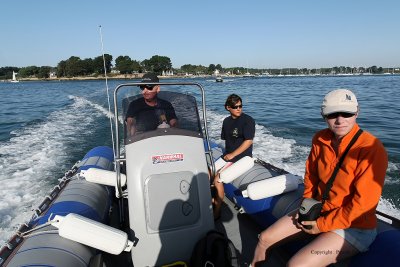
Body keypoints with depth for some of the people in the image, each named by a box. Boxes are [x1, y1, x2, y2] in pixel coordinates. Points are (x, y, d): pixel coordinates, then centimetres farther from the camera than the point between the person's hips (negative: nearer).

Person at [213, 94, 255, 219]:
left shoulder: (247, 120, -11)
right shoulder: (227, 121, 9)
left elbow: (248, 141, -17)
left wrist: (232, 155, -17)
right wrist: (226, 154, 1)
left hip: (241, 158, -7)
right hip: (228, 156, 8)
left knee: (217, 179, -20)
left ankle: (217, 211, -5)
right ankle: (214, 199, 16)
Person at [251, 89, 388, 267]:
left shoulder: (371, 148, -23)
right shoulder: (320, 139, -5)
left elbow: (363, 202, -22)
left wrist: (322, 225, -15)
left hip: (352, 227, -6)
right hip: (318, 211, 6)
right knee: (264, 239, 4)